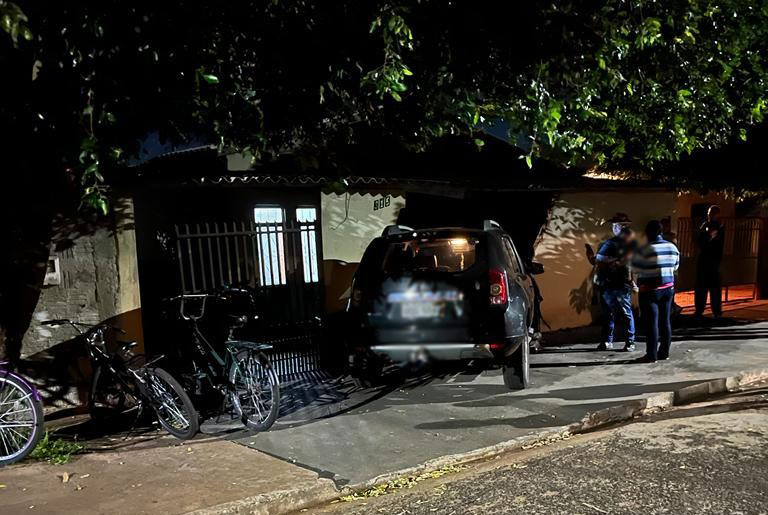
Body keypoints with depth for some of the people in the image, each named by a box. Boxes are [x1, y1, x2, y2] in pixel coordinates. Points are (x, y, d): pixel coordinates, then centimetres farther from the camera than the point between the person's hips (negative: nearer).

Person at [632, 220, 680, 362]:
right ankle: (664, 352, 19)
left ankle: (651, 355, 2)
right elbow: (675, 267, 13)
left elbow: (636, 268, -11)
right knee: (665, 321, 12)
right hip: (668, 288, 6)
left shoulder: (645, 249, -16)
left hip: (650, 290, -6)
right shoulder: (672, 247, 4)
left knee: (651, 323, -2)